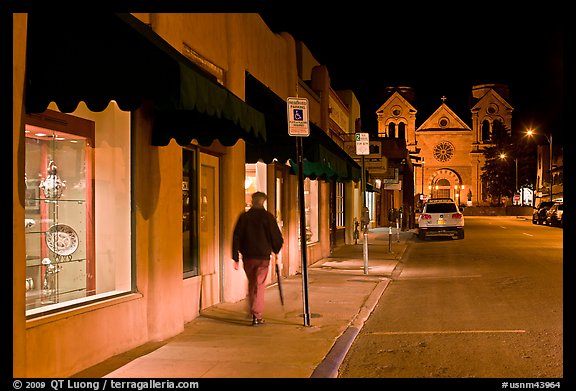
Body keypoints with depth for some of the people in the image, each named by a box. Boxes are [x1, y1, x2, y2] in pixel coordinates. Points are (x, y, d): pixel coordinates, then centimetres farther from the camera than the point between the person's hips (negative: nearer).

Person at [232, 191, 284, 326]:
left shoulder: (244, 217, 3)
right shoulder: (268, 217, -4)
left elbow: (236, 238, 2)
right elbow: (276, 237, -2)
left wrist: (236, 258, 5)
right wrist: (276, 249, 18)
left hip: (248, 256, 3)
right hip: (263, 256, -3)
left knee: (251, 284, 18)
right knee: (259, 285, 0)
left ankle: (253, 311, 27)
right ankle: (257, 316, -6)